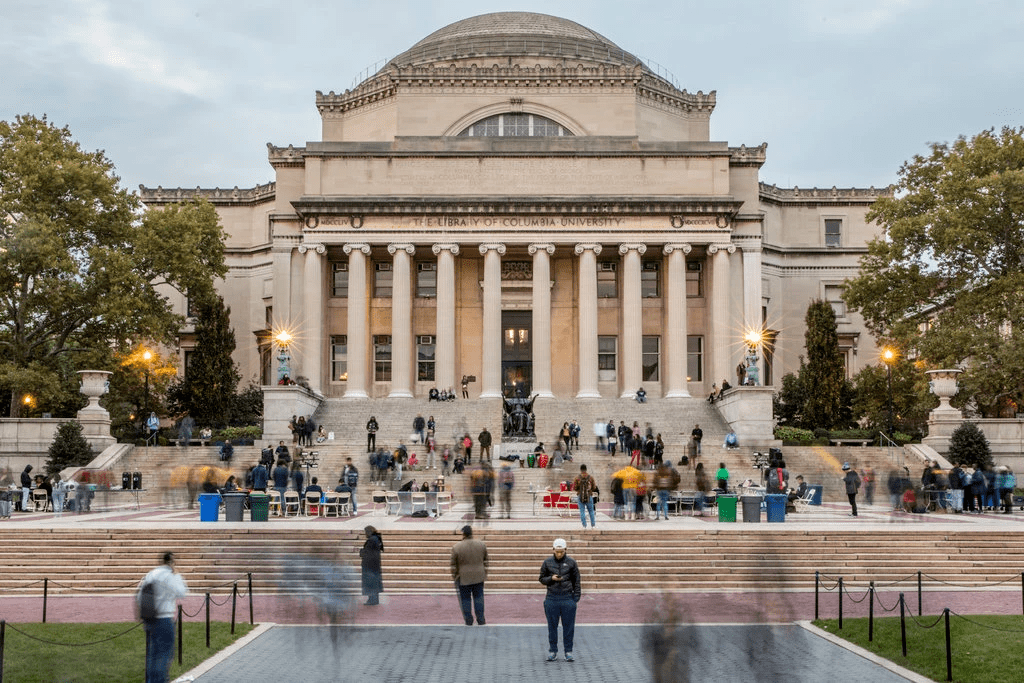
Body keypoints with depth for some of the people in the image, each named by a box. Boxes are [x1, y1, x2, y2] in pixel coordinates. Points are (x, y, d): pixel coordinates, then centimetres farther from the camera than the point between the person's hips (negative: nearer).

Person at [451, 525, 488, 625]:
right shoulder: (481, 544, -4)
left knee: (465, 598, 9)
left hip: (464, 578, -3)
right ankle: (480, 620, 12)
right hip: (478, 576, 3)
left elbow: (454, 564, -7)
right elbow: (485, 561, 5)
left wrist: (453, 576, 6)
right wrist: (485, 573, 15)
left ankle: (468, 621, 15)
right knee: (478, 597, 12)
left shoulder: (456, 547, -14)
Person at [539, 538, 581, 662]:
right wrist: (551, 578, -10)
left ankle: (568, 652, 11)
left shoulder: (571, 562, 3)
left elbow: (576, 580, 7)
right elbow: (542, 579, 10)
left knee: (568, 626, 2)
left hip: (568, 598, -1)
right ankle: (553, 652, 14)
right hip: (552, 599, 1)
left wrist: (576, 596, -1)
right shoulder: (547, 562, 4)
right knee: (552, 626, 5)